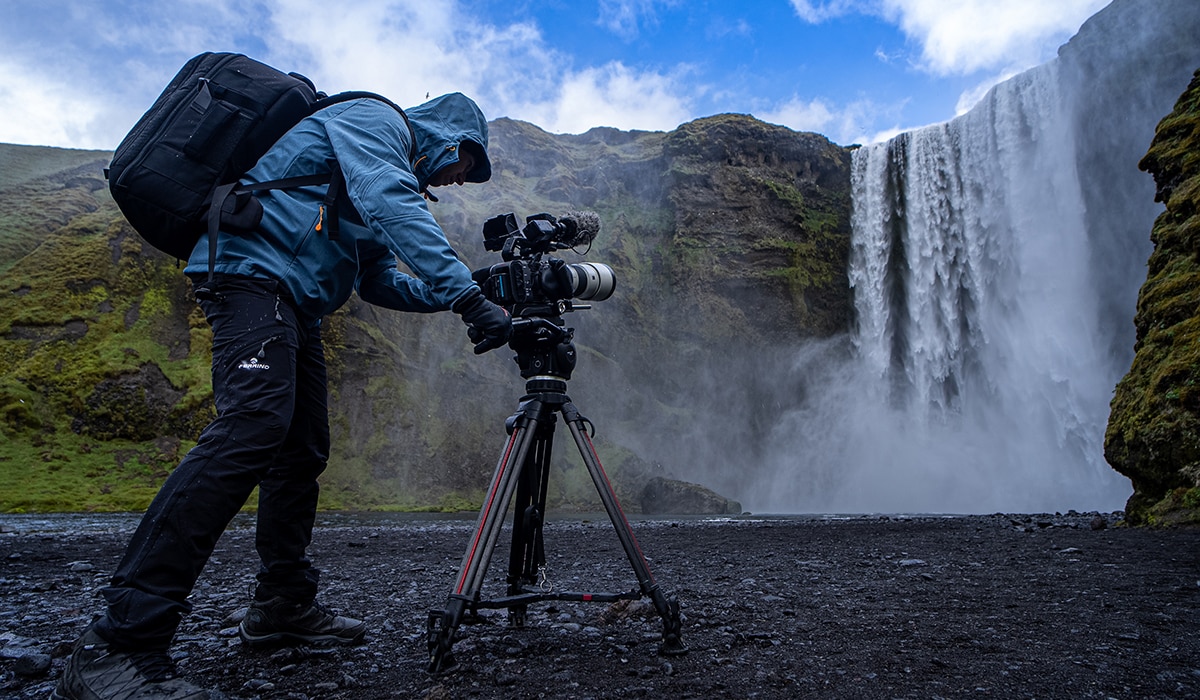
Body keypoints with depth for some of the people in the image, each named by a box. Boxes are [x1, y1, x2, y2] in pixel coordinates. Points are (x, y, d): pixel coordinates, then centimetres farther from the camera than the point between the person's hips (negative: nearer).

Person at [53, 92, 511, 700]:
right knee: (253, 427, -26)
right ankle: (118, 645, -27)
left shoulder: (389, 165, 28)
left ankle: (283, 605, 19)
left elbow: (380, 282, 25)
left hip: (293, 307, 11)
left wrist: (447, 293, 13)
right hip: (255, 272, -11)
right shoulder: (374, 120, 0)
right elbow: (394, 205, -21)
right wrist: (466, 295, -28)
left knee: (303, 450, 8)